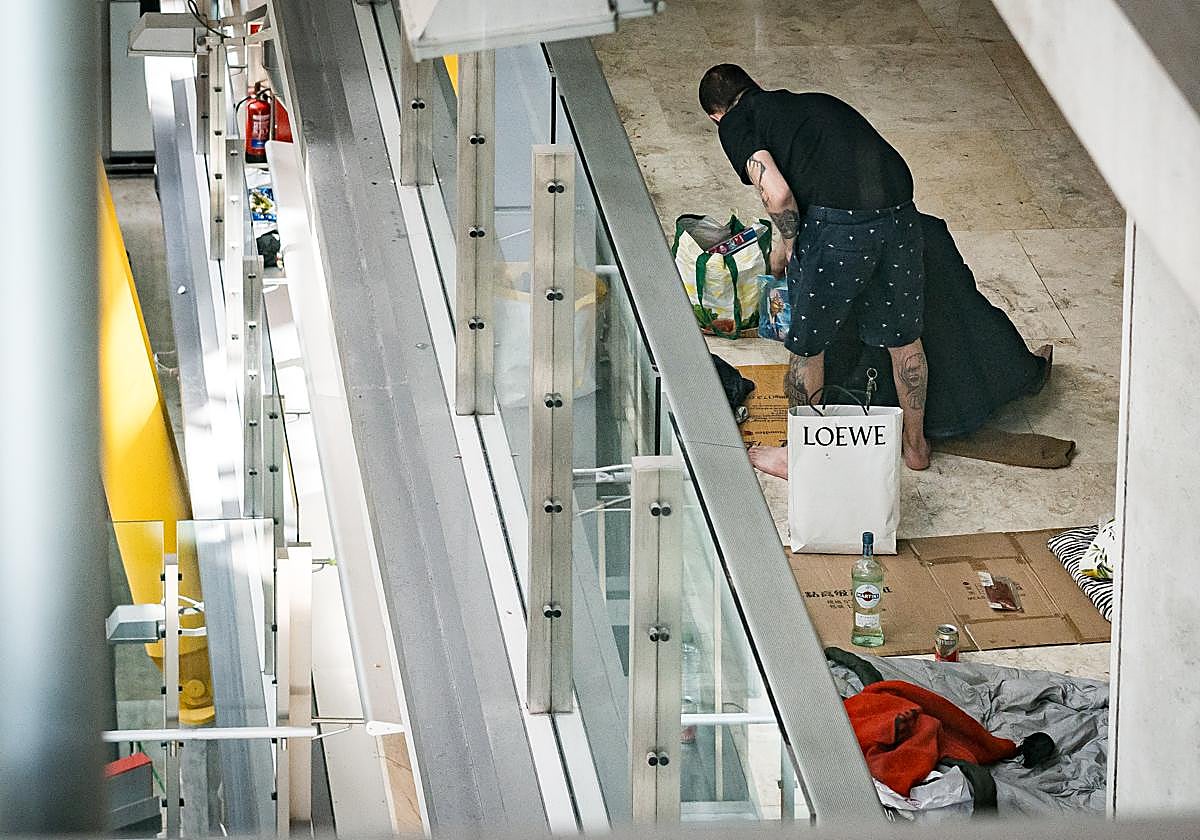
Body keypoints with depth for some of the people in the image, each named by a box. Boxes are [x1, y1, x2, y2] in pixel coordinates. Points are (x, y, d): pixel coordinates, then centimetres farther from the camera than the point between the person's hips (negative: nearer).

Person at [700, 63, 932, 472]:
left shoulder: (735, 124, 10)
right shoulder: (817, 101, 29)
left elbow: (778, 194, -6)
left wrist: (786, 244, 13)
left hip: (837, 224, -6)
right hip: (899, 213, 6)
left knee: (807, 346, 17)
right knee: (904, 338, 25)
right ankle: (915, 444, 42)